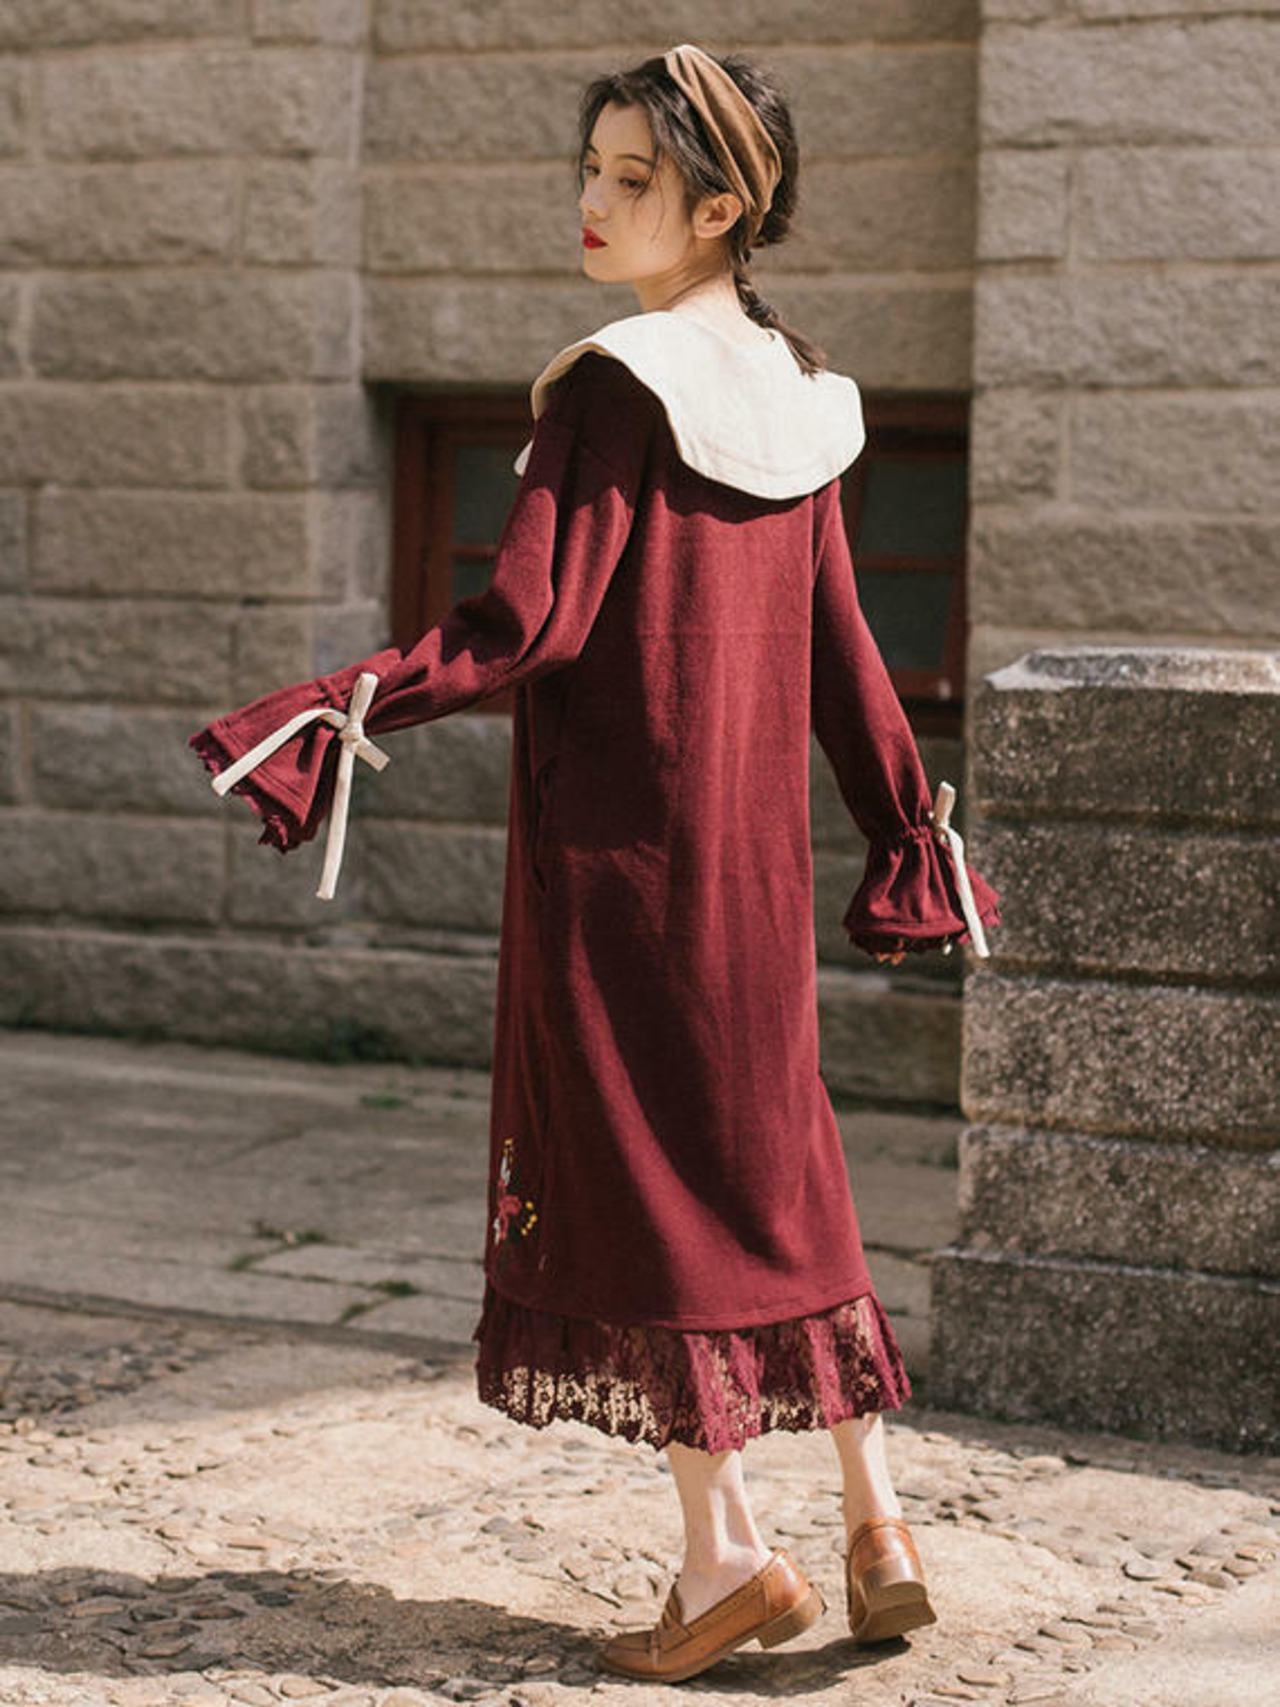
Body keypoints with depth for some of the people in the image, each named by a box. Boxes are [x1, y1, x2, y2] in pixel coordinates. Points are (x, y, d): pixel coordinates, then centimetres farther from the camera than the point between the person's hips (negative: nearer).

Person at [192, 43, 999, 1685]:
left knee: (638, 1165, 3)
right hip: (751, 841, 7)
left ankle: (724, 1552, 6)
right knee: (775, 1163, 16)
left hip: (617, 836, -7)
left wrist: (330, 711, -18)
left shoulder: (617, 387, -14)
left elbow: (530, 622, -20)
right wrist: (909, 838, 16)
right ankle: (874, 1523, 18)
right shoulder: (796, 393, 8)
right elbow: (837, 648, 10)